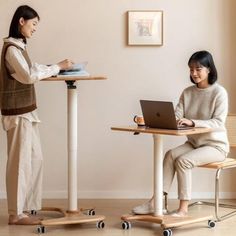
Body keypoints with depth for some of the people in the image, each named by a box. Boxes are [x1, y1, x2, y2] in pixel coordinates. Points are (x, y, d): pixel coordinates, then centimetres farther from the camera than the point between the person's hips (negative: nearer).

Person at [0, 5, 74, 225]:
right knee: (20, 161, -4)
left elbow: (32, 68, 23)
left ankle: (26, 206, 20)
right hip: (18, 113, -10)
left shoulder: (19, 46, 14)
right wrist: (58, 67, -17)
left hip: (26, 111, 10)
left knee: (34, 159, 12)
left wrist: (58, 67, 10)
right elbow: (30, 76, -23)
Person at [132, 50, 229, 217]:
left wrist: (192, 122, -34)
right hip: (194, 142, 5)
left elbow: (218, 122, -21)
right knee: (171, 155, -21)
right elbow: (176, 116, -2)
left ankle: (183, 208, -21)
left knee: (183, 160, -27)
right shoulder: (187, 92, 7)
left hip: (215, 145, -5)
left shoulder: (219, 92, -10)